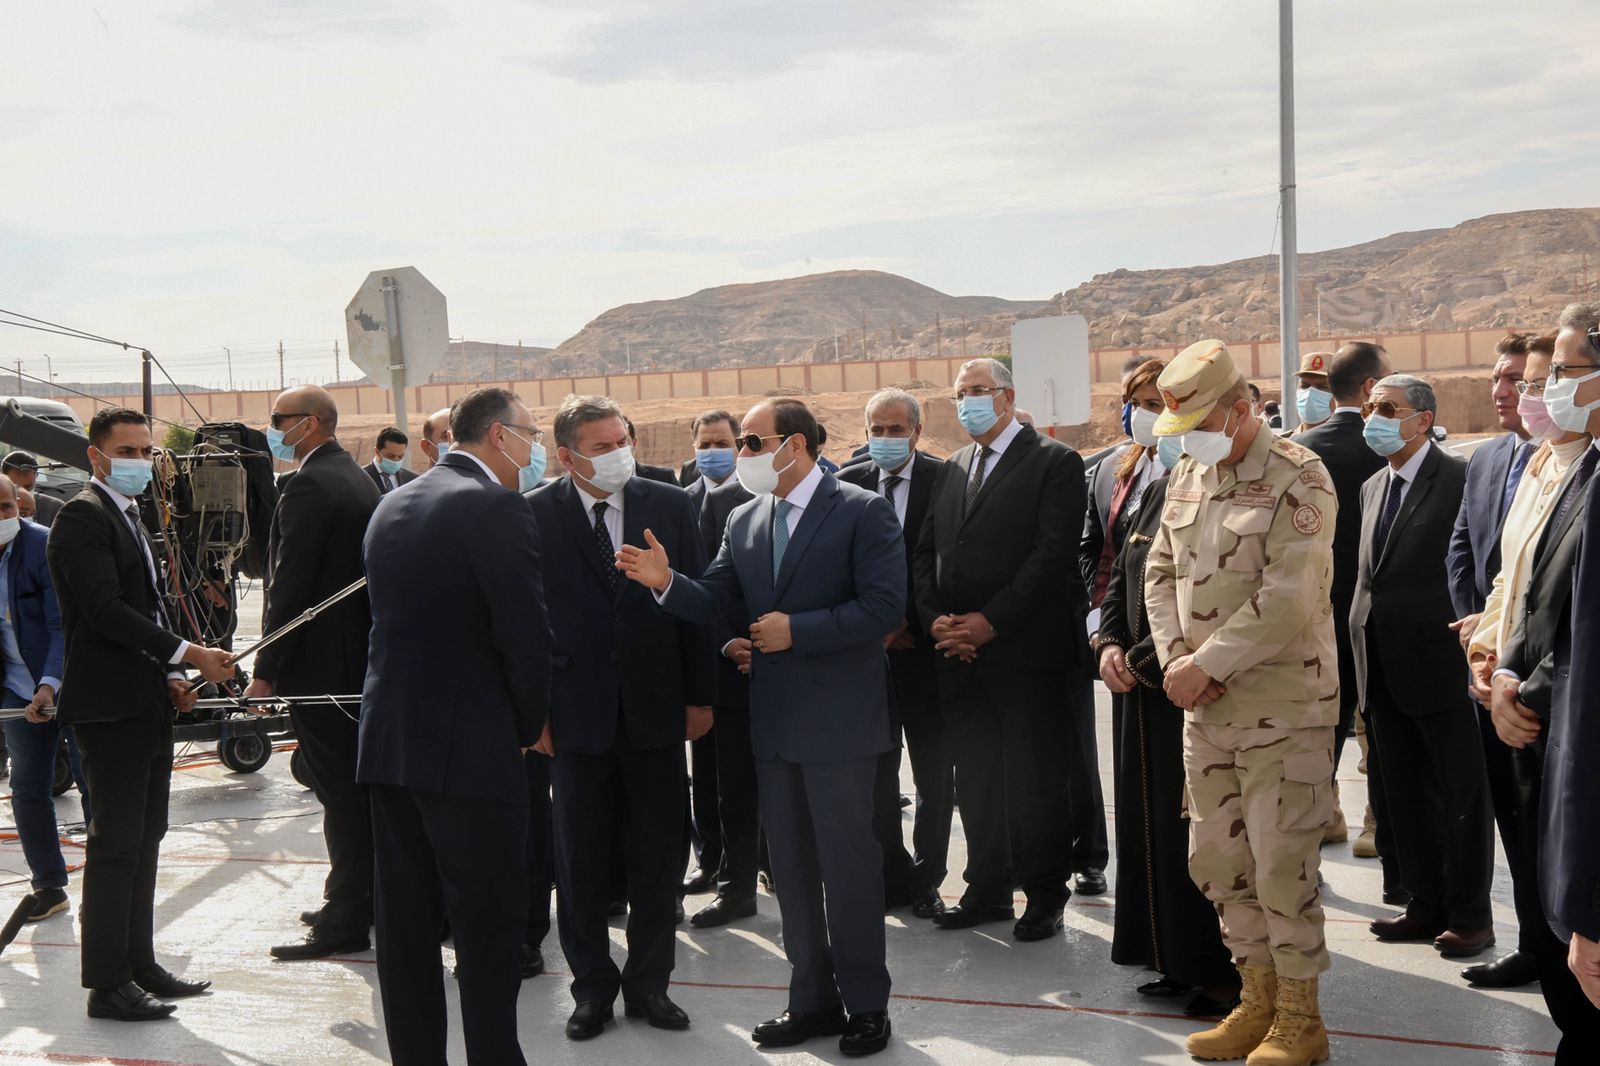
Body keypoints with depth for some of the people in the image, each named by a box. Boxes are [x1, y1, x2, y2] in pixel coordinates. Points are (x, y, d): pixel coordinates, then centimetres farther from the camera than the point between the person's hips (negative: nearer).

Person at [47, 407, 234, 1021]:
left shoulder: (130, 517, 18)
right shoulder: (82, 518, -12)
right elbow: (105, 609, -21)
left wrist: (170, 676, 8)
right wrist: (189, 655, -22)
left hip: (147, 705, 9)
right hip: (110, 708, -9)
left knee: (143, 842, 13)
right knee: (115, 845, -5)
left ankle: (139, 965, 21)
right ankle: (107, 983, 2)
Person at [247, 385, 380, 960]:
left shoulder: (309, 487, -17)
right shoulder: (359, 479, 12)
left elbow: (290, 586, -20)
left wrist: (266, 670, -15)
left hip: (319, 663, -10)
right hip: (361, 655, 10)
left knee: (341, 795, -4)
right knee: (359, 787, 16)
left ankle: (345, 921, 2)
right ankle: (360, 899, 27)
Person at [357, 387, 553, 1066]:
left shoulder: (392, 507, 12)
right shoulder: (496, 509, -12)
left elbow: (391, 617, 15)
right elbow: (527, 634, -16)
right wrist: (531, 725, 0)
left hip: (387, 741, 8)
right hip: (471, 748, -8)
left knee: (405, 927, 13)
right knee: (489, 926, 0)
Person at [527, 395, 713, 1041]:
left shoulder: (671, 507, 2)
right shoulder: (534, 516, -3)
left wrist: (699, 695, 3)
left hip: (655, 712, 2)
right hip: (575, 715, -1)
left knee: (659, 855, 9)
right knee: (580, 860, 8)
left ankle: (648, 982, 24)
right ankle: (592, 985, 24)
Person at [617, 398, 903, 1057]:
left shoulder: (863, 512, -9)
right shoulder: (744, 521, 10)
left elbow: (886, 607, -16)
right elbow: (713, 603, 5)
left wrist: (798, 629, -19)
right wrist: (666, 581, -15)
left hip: (839, 719, -6)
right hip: (772, 722, 6)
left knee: (849, 865, 2)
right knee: (791, 867, 13)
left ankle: (866, 1003, 17)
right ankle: (813, 998, 26)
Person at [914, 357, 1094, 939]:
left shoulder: (1054, 462, -3)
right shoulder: (951, 470, 17)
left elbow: (1053, 553, -12)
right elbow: (926, 552, 15)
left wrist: (991, 621, -16)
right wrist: (936, 619, -3)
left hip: (1027, 650, -6)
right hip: (959, 652, 6)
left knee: (1038, 780, 0)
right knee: (976, 780, 12)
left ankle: (1045, 896, 12)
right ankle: (987, 890, 23)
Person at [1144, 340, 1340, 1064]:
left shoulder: (1298, 478, -12)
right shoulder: (1185, 479, 11)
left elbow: (1288, 598, -20)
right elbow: (1161, 575, 12)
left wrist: (1205, 663, -17)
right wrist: (1176, 660, -4)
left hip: (1283, 709, -7)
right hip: (1205, 708, 7)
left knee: (1282, 866, -1)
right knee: (1216, 861, 13)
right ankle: (1259, 998, 29)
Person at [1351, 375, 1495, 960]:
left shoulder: (1459, 480, -10)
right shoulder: (1373, 487, 13)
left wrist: (1468, 650, -15)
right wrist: (1363, 657, 12)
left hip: (1439, 666, -8)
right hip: (1384, 671, 8)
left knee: (1460, 797, 5)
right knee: (1405, 799, 15)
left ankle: (1470, 916, 16)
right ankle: (1426, 906, 27)